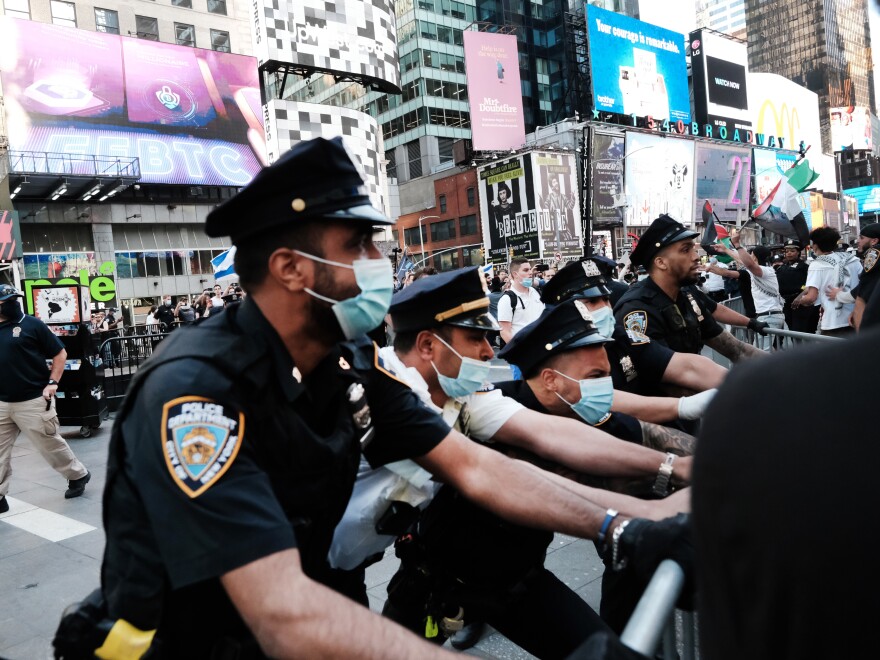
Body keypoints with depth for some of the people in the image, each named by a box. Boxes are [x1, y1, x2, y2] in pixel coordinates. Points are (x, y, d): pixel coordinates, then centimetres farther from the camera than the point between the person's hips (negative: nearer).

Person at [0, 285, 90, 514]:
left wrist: (52, 382, -11)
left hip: (33, 401, -5)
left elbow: (60, 353, -3)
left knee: (50, 444, 5)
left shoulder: (32, 324, -6)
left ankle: (78, 475, 25)